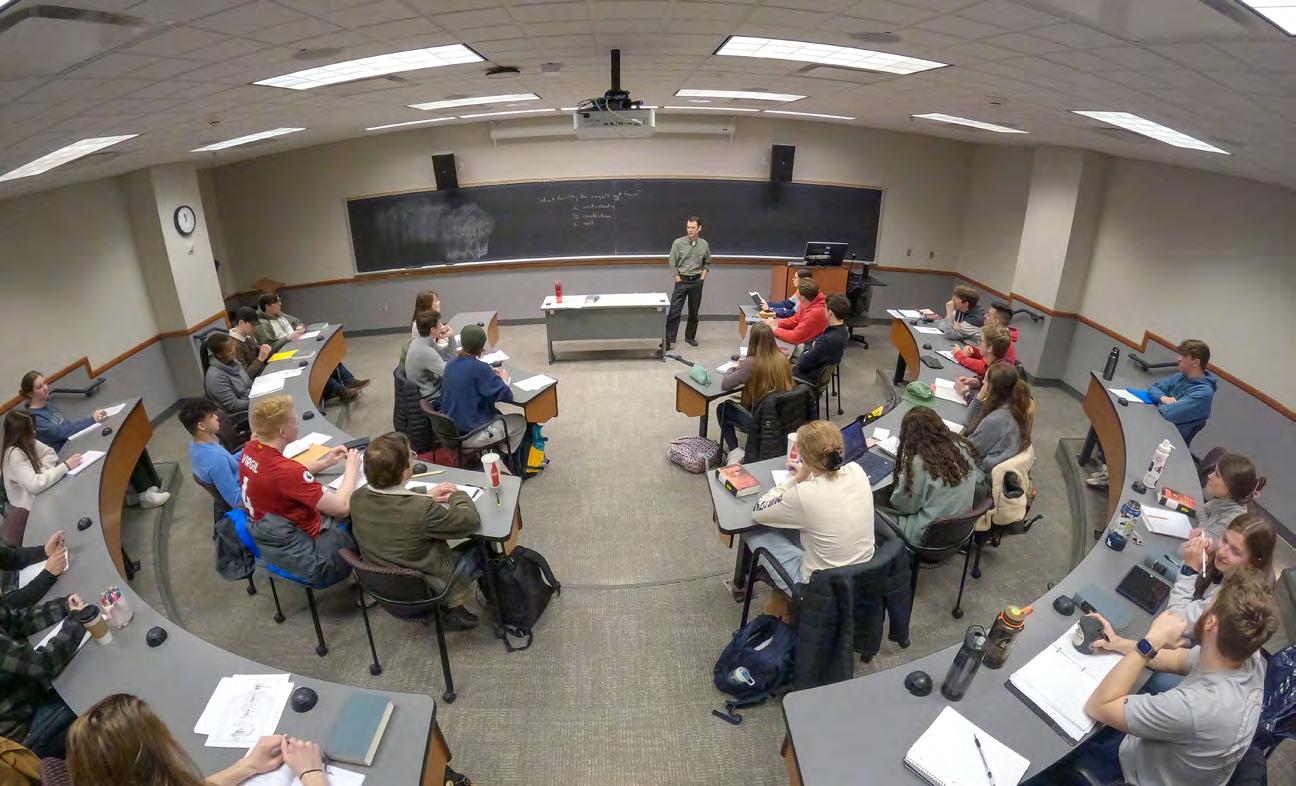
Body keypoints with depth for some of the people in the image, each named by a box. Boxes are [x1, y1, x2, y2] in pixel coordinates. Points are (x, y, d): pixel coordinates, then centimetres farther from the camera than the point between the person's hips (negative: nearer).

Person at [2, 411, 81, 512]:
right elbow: (34, 485, -33)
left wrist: (42, 472, -16)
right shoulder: (14, 454, -24)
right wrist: (66, 466, -33)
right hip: (30, 505, -7)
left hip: (39, 494, 7)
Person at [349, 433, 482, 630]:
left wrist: (425, 494, 4)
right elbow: (471, 520, -20)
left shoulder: (357, 499, -18)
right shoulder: (422, 510, -36)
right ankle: (453, 607, 21)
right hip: (429, 590, -5)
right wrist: (458, 494, -3)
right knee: (478, 547, 16)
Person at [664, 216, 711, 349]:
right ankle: (668, 340, -6)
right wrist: (678, 280, -7)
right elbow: (672, 263, -5)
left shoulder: (704, 244, 2)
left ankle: (690, 336, 26)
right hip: (682, 280, -3)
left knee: (694, 312, 10)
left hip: (697, 281, 3)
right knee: (674, 311, -8)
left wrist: (703, 276, 5)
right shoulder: (678, 243, -8)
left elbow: (707, 263, 16)